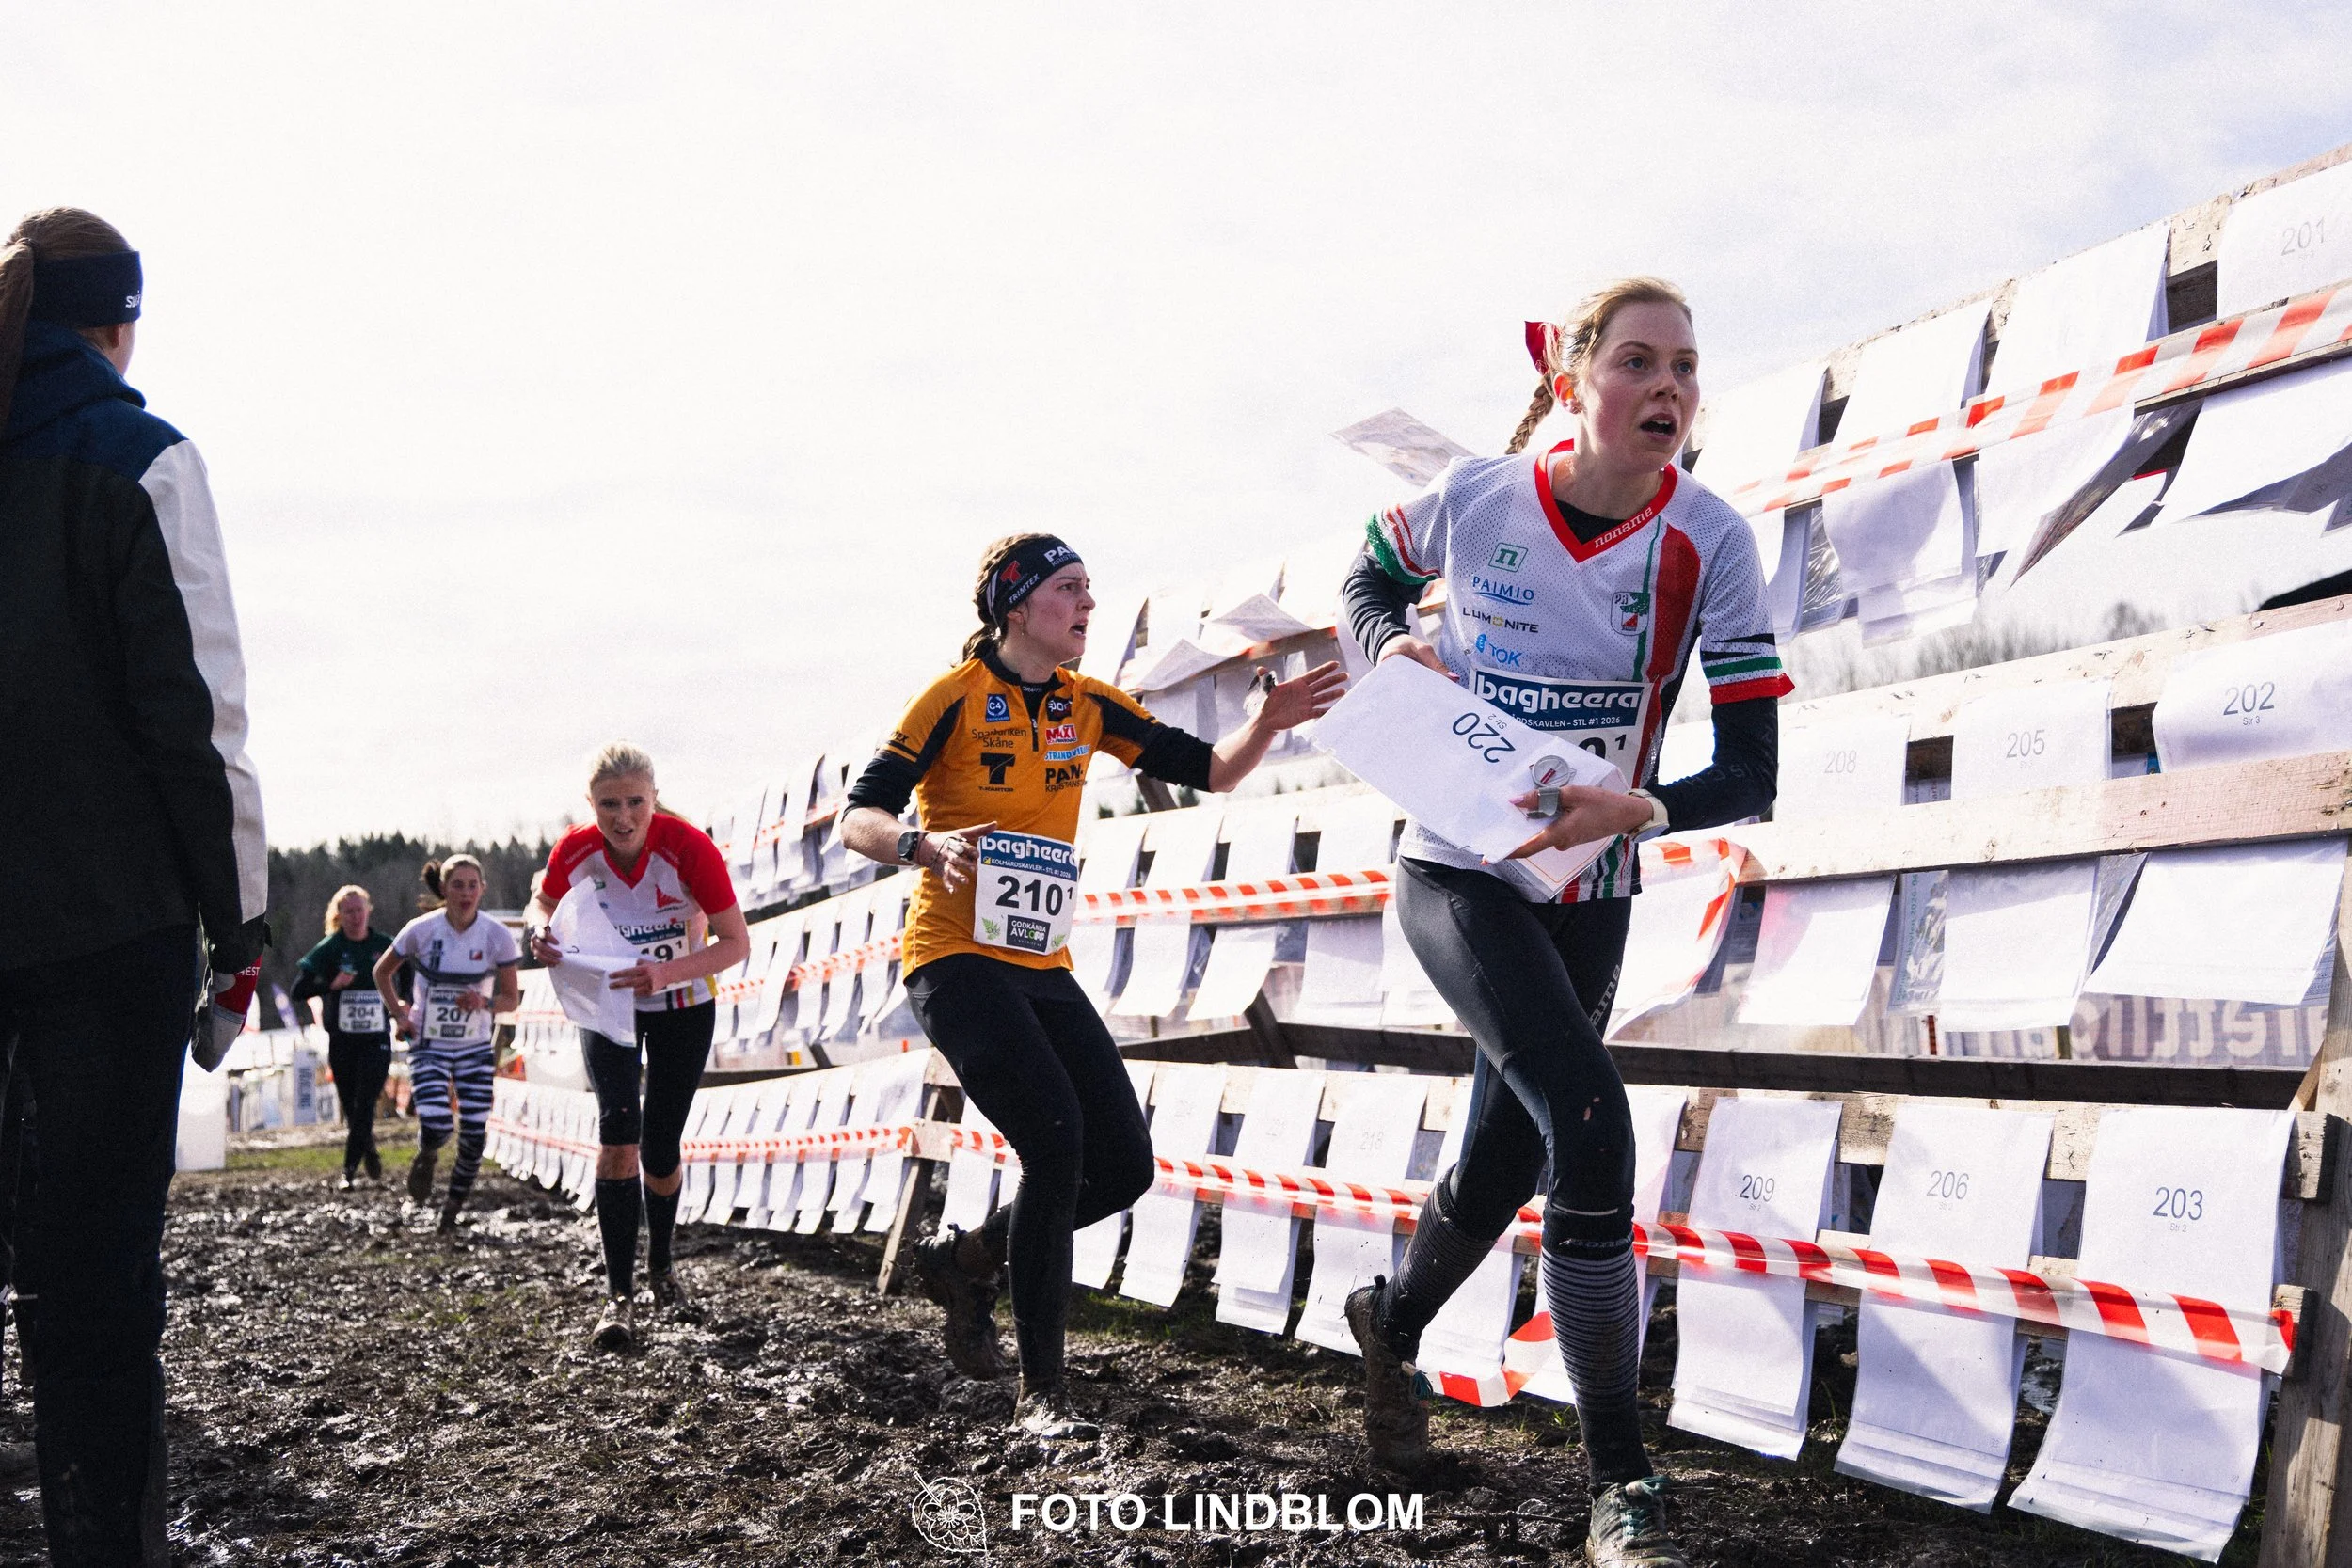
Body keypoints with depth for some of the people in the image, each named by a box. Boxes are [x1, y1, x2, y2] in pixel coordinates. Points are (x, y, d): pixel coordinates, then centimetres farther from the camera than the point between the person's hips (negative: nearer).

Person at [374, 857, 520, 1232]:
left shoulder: (498, 936, -9)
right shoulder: (421, 930, -11)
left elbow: (512, 998, -1)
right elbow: (382, 971, 8)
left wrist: (485, 1003, -20)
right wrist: (398, 1012, -2)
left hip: (476, 1048, 2)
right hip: (429, 1045, -1)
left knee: (474, 1136, -2)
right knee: (436, 1126, -20)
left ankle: (453, 1209, 20)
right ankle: (426, 1158, 18)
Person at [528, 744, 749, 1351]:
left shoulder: (690, 847, -27)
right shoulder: (573, 851, -19)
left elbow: (737, 942, -24)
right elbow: (544, 902, 3)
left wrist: (667, 973, -39)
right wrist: (543, 933, -21)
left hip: (683, 1007, -1)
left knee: (660, 1152, 4)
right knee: (618, 1131, -19)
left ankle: (661, 1265, 33)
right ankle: (618, 1295, -15)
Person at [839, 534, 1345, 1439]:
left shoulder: (1087, 704, 9)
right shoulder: (957, 697, -7)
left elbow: (1209, 771, 7)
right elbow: (858, 819, -11)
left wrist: (1266, 726, -13)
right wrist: (925, 846, -32)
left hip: (1043, 969, 7)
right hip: (956, 960, -7)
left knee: (1124, 1167, 0)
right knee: (1055, 1139, -23)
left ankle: (965, 1261, 24)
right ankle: (1040, 1391, -11)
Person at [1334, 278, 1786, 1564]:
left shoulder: (1709, 543, -11)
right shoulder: (1476, 496, -11)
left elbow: (1750, 773, -13)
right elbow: (1372, 574, 12)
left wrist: (1634, 811, -31)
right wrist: (1392, 647, -8)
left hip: (1587, 896, 3)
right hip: (1455, 872, -3)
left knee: (1504, 1169, 12)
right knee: (1589, 1128, -22)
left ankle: (1392, 1323, 47)